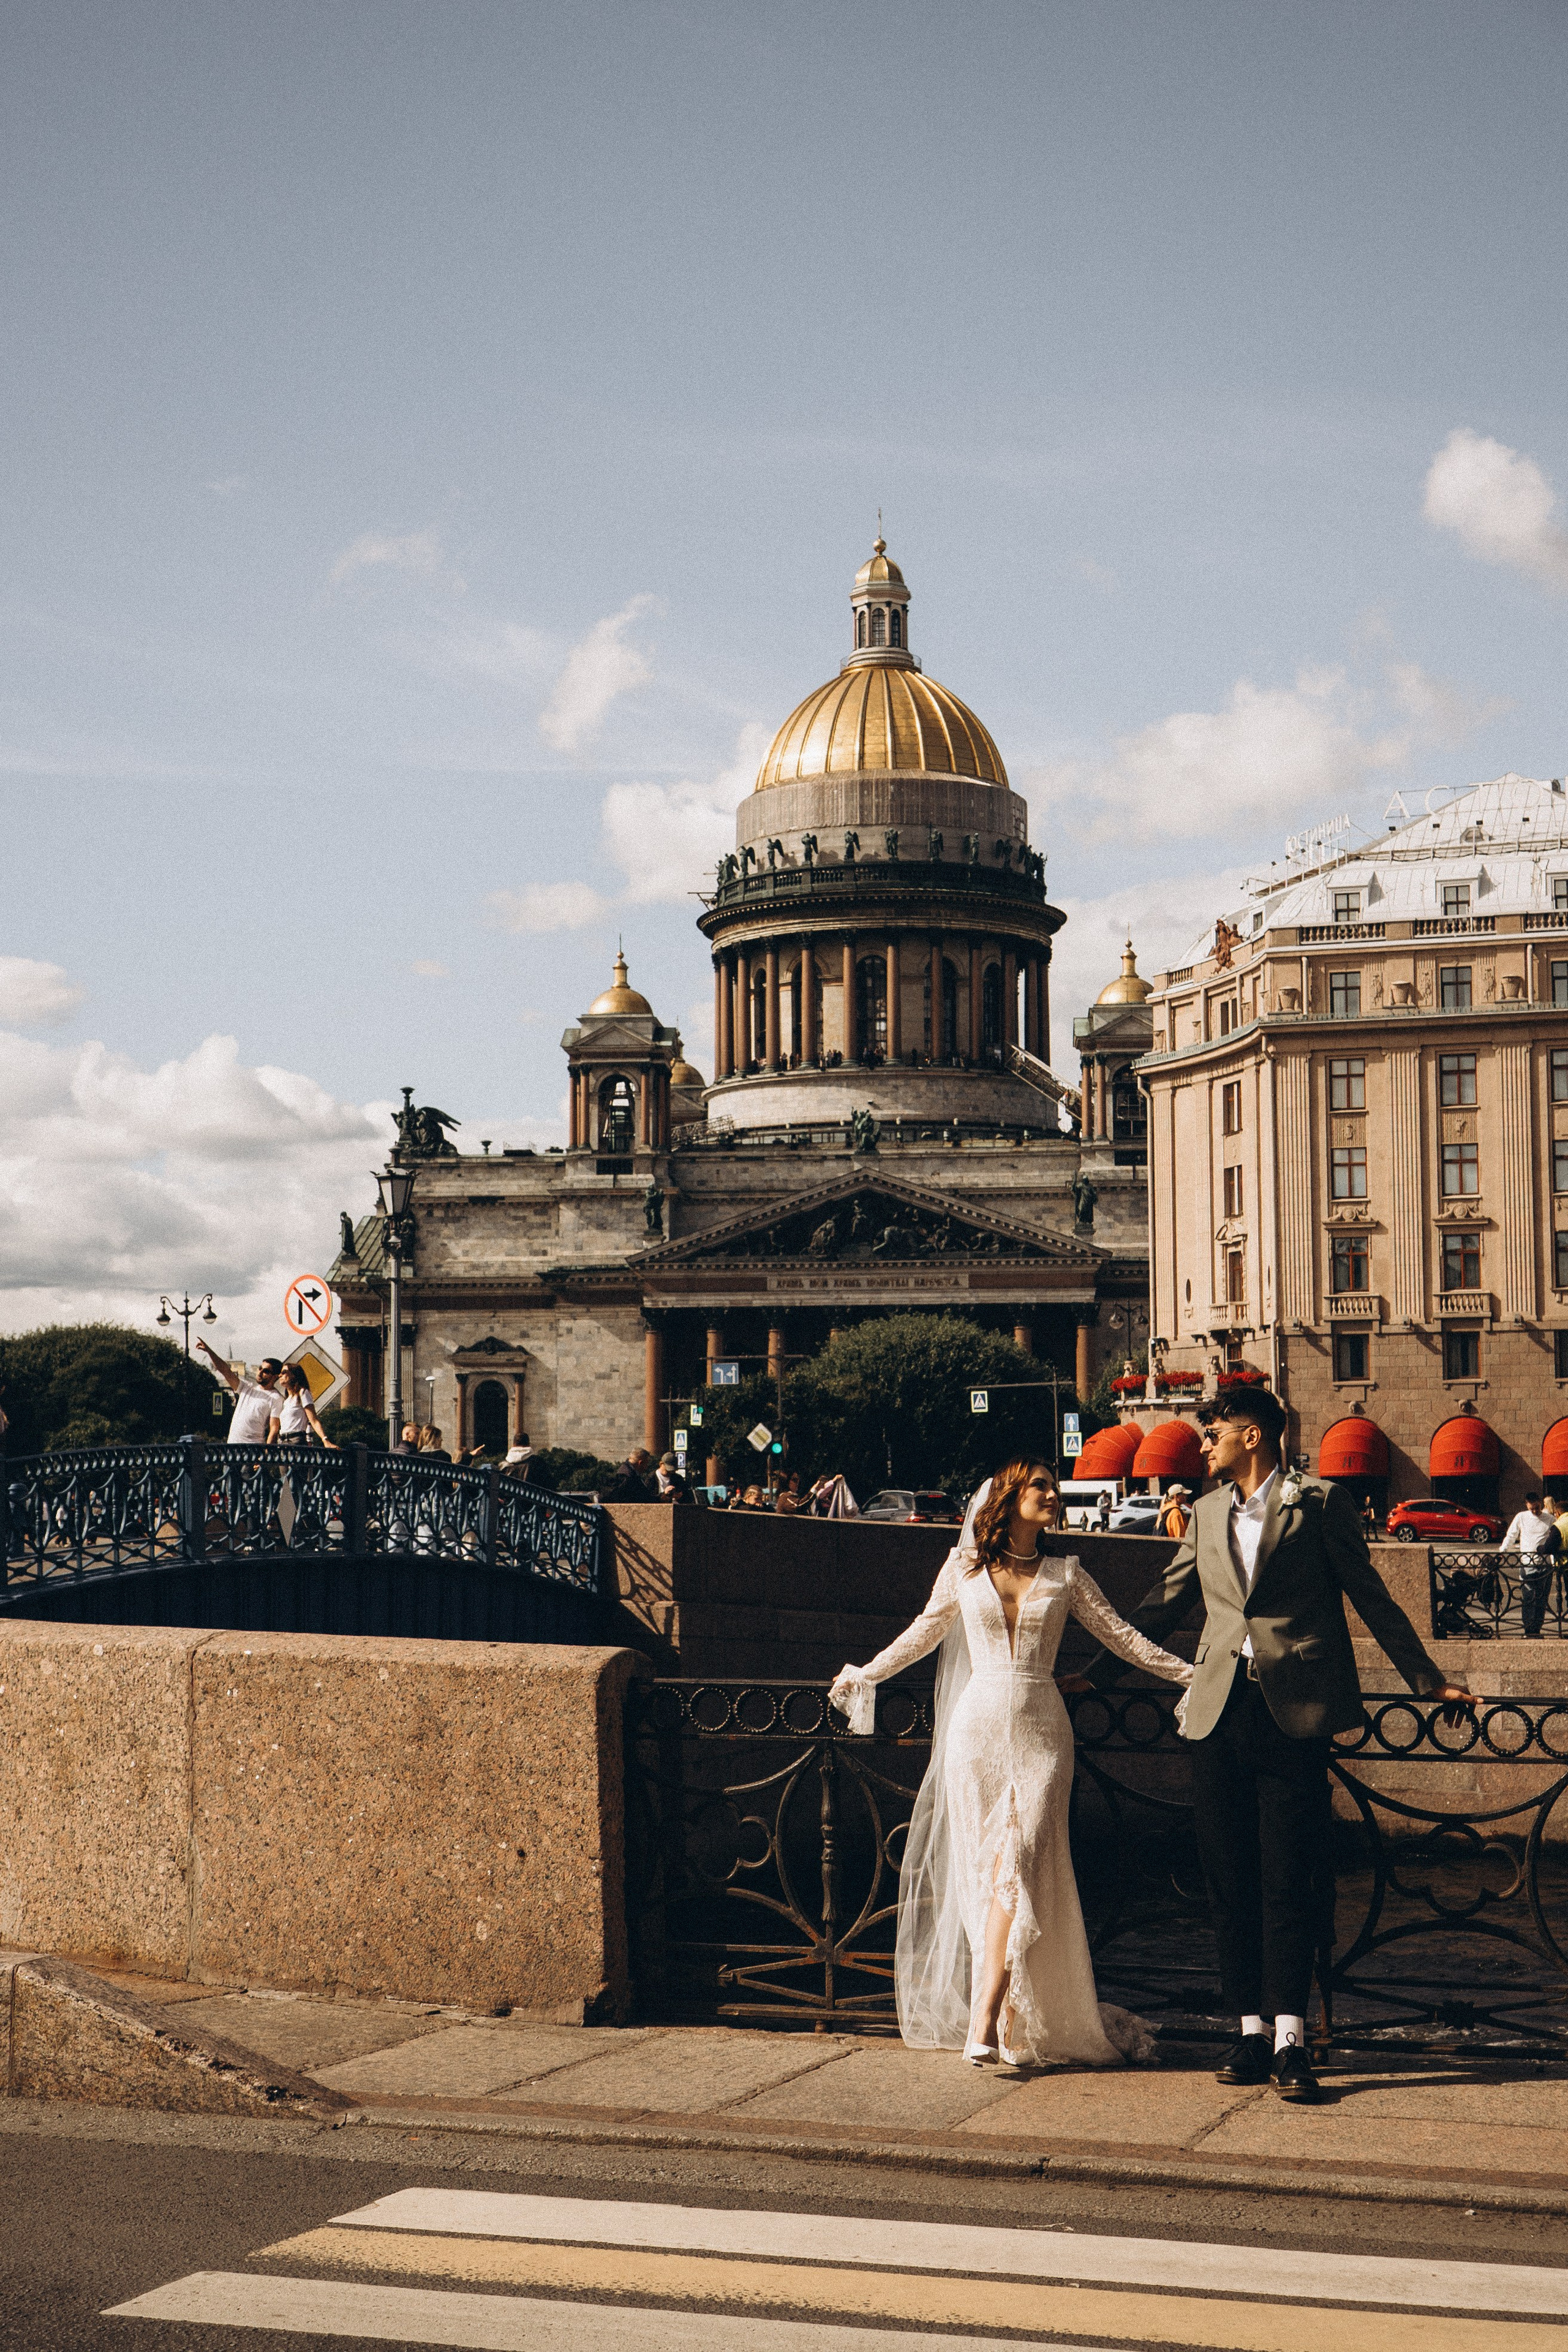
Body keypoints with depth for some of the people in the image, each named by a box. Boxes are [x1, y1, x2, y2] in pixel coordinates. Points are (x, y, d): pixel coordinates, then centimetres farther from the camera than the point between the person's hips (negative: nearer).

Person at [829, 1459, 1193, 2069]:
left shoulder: (1065, 1576, 9)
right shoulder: (964, 1566, 7)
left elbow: (1124, 1639, 10)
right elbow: (924, 1633, 19)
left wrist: (1199, 1675, 5)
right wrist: (863, 1675, 24)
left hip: (1041, 1731, 0)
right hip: (978, 1726, 0)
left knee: (1016, 1866, -14)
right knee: (986, 1872, -2)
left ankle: (985, 2023, -18)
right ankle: (1014, 2023, 5)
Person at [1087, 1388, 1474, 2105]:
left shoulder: (1319, 1505, 1)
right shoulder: (1208, 1513, 15)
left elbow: (1372, 1599, 5)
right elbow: (1164, 1603, 22)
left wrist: (1428, 1681, 6)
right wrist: (1094, 1673, 23)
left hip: (1293, 1713, -5)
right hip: (1220, 1713, 5)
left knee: (1288, 1882, -6)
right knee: (1229, 1881, 5)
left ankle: (1289, 2041, -5)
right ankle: (1252, 2033, 12)